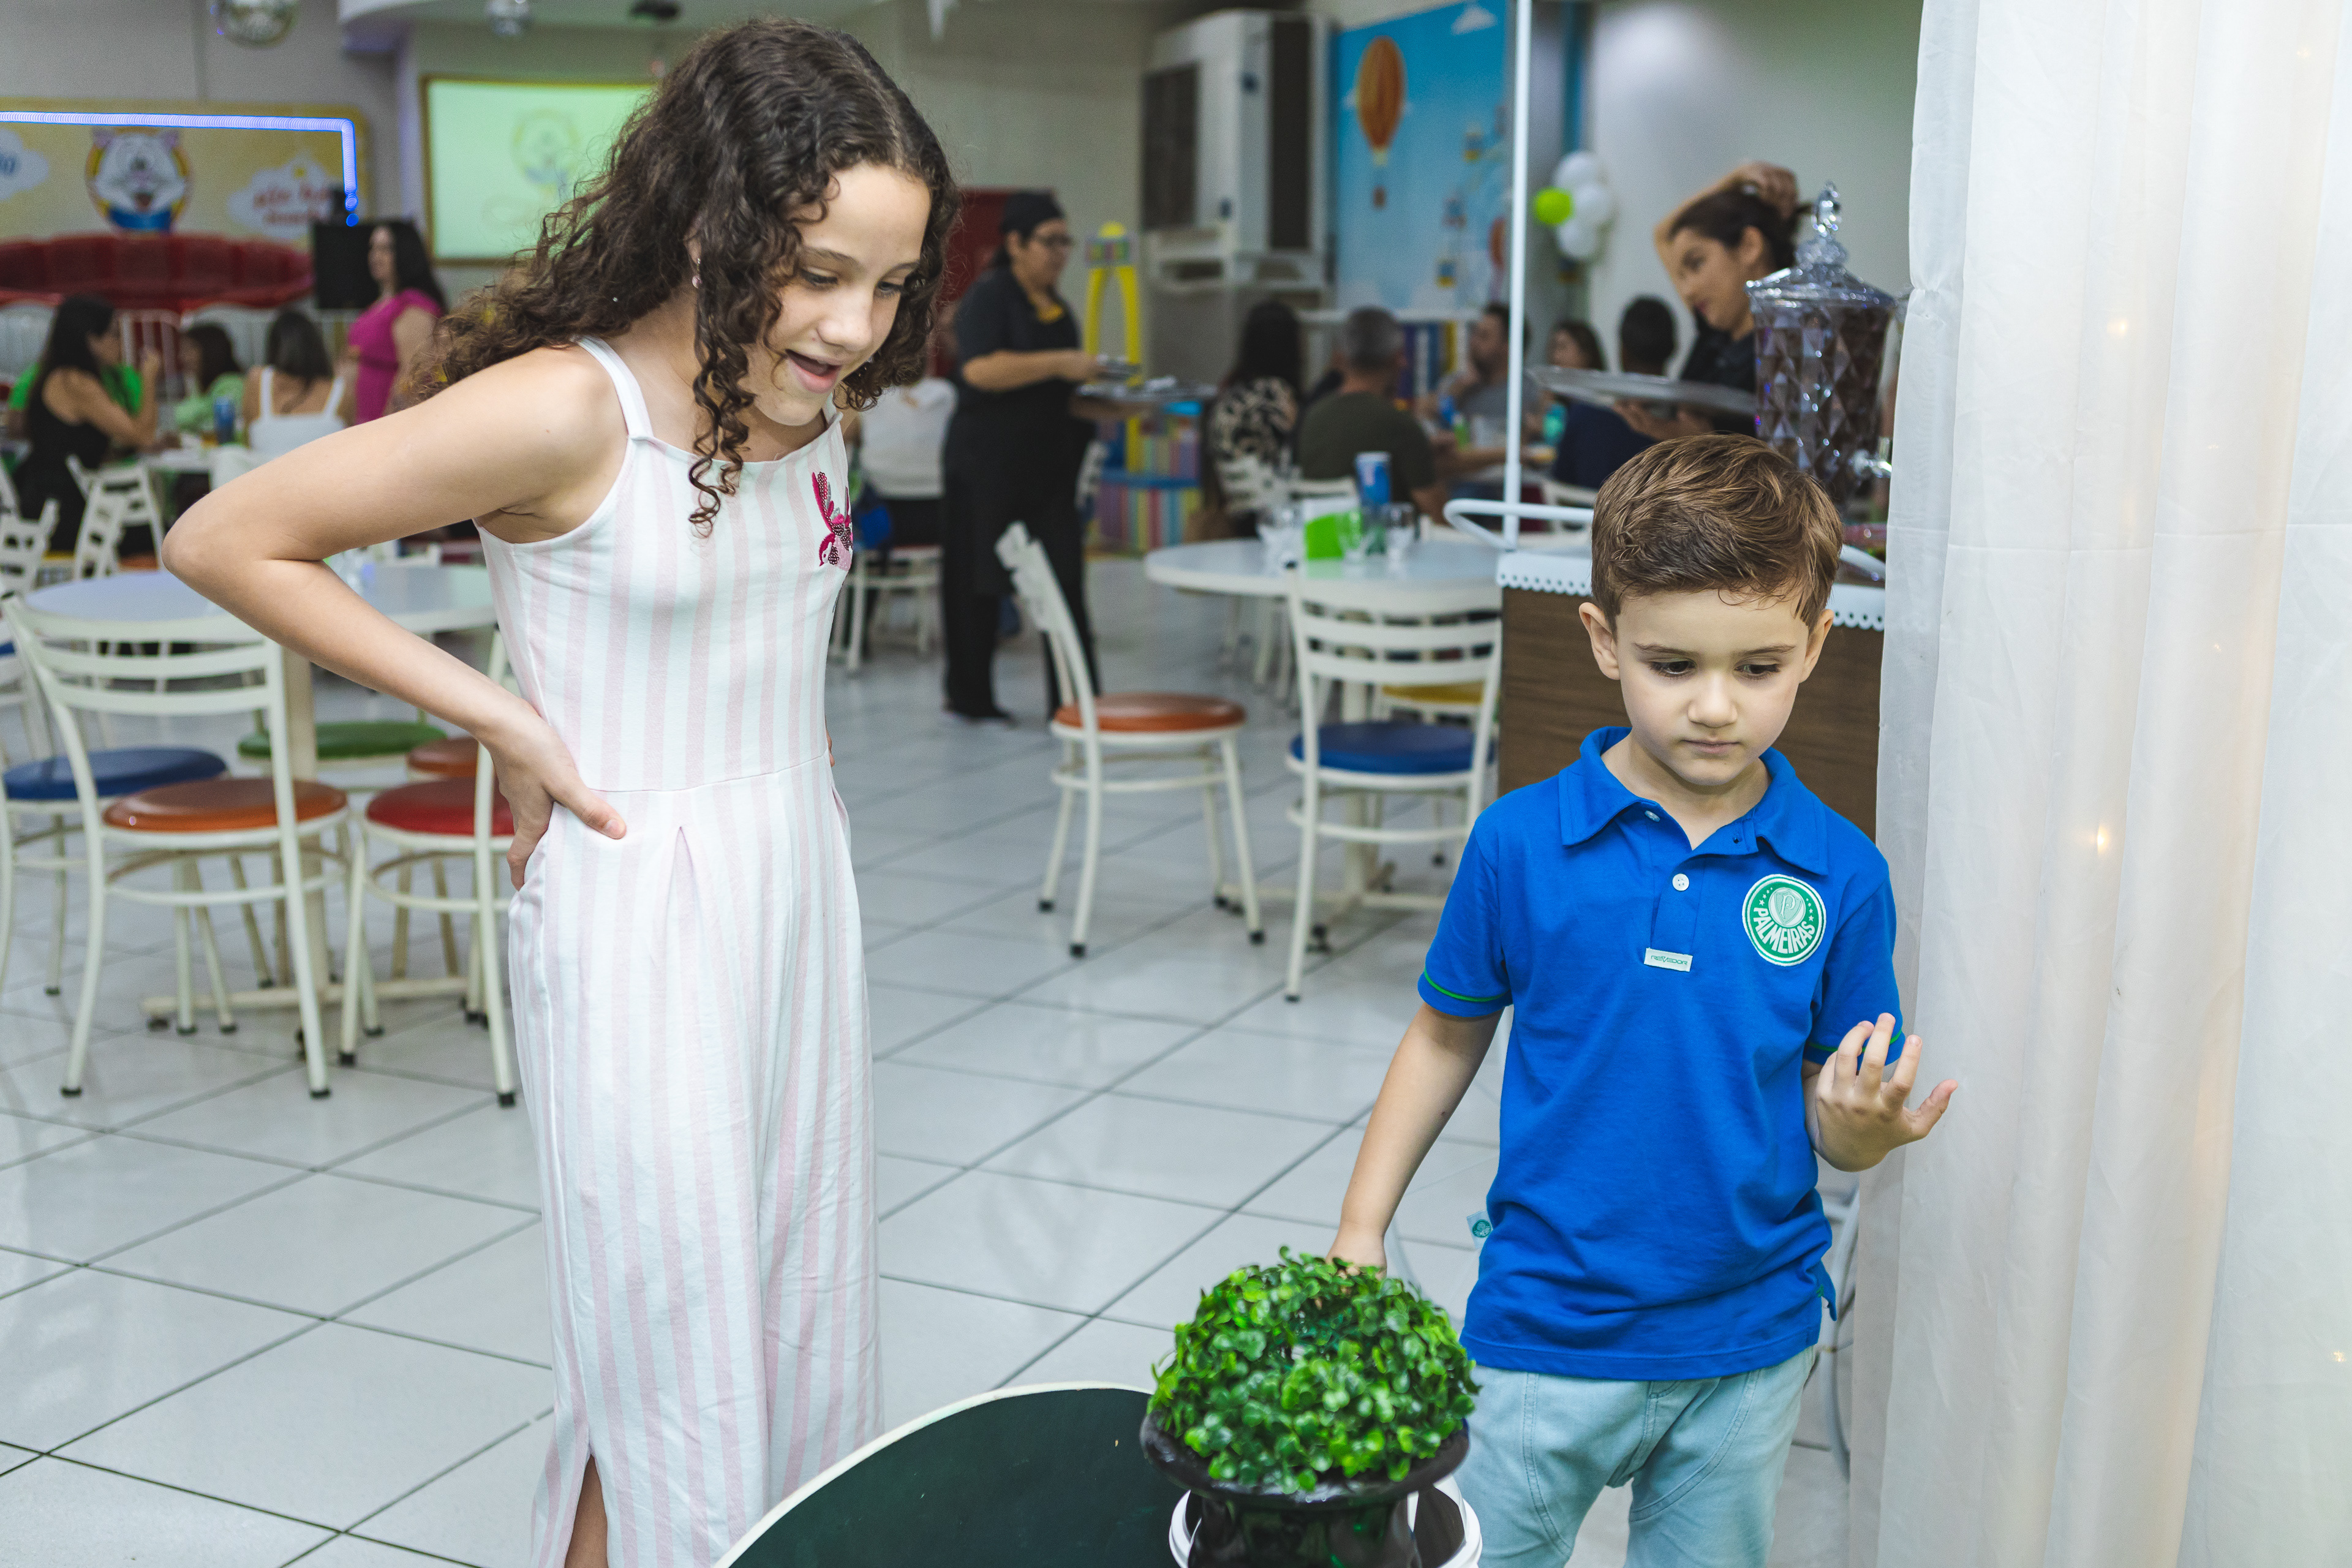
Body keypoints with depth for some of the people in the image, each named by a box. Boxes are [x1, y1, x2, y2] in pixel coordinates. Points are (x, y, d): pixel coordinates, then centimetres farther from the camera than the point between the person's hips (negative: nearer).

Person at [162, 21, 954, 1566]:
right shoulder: (564, 408, -20)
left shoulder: (812, 399, 3)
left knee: (809, 1334, 16)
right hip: (638, 911, -7)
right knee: (677, 1383, 2)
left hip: (801, 886, 7)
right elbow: (223, 541, -14)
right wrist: (494, 713, -14)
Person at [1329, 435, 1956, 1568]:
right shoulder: (1520, 842, -11)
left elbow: (1837, 1122, -2)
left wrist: (1861, 1126, -24)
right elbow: (1448, 1035, 1)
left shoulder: (1840, 875, -8)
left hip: (1751, 1341, 2)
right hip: (1548, 1332, -1)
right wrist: (1360, 1230, 0)